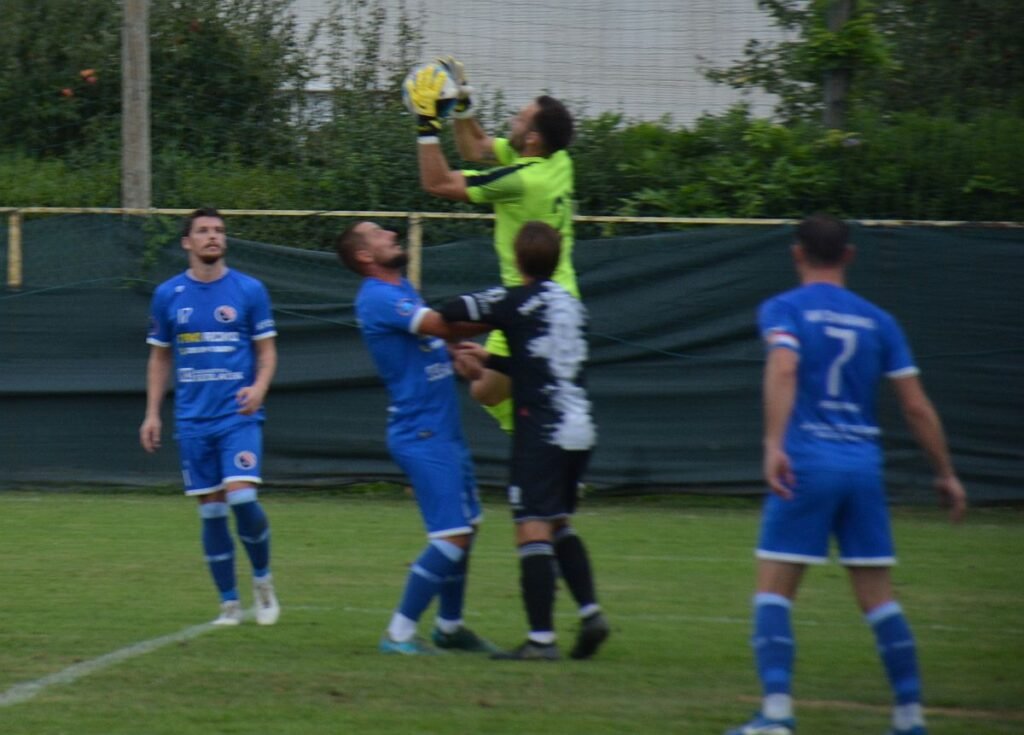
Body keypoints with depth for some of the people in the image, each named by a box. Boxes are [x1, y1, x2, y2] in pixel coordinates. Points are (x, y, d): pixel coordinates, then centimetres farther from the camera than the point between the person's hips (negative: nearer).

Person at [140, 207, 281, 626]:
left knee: (241, 497, -18)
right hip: (193, 419, 2)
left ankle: (262, 578, 6)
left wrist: (259, 387, -14)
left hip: (239, 415, -2)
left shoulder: (249, 290, 1)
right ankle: (229, 602, 11)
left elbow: (267, 351, 6)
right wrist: (152, 413, 8)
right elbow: (160, 357, 14)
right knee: (211, 509, 2)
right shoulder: (168, 295, 6)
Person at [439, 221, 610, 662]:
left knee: (533, 530, -9)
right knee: (559, 525, 22)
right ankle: (590, 612, 8)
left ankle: (541, 638, -16)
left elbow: (451, 314, -5)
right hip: (579, 431, 7)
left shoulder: (516, 302, -6)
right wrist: (489, 362, 31)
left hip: (541, 432, -7)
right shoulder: (572, 306, 15)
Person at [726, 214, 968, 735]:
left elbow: (783, 369, -19)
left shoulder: (784, 310, 1)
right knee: (878, 597, 9)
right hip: (864, 465, 3)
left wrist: (774, 446, -27)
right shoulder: (877, 321, 11)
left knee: (773, 590, 0)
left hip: (807, 463, -3)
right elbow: (917, 406, 8)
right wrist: (946, 474, 15)